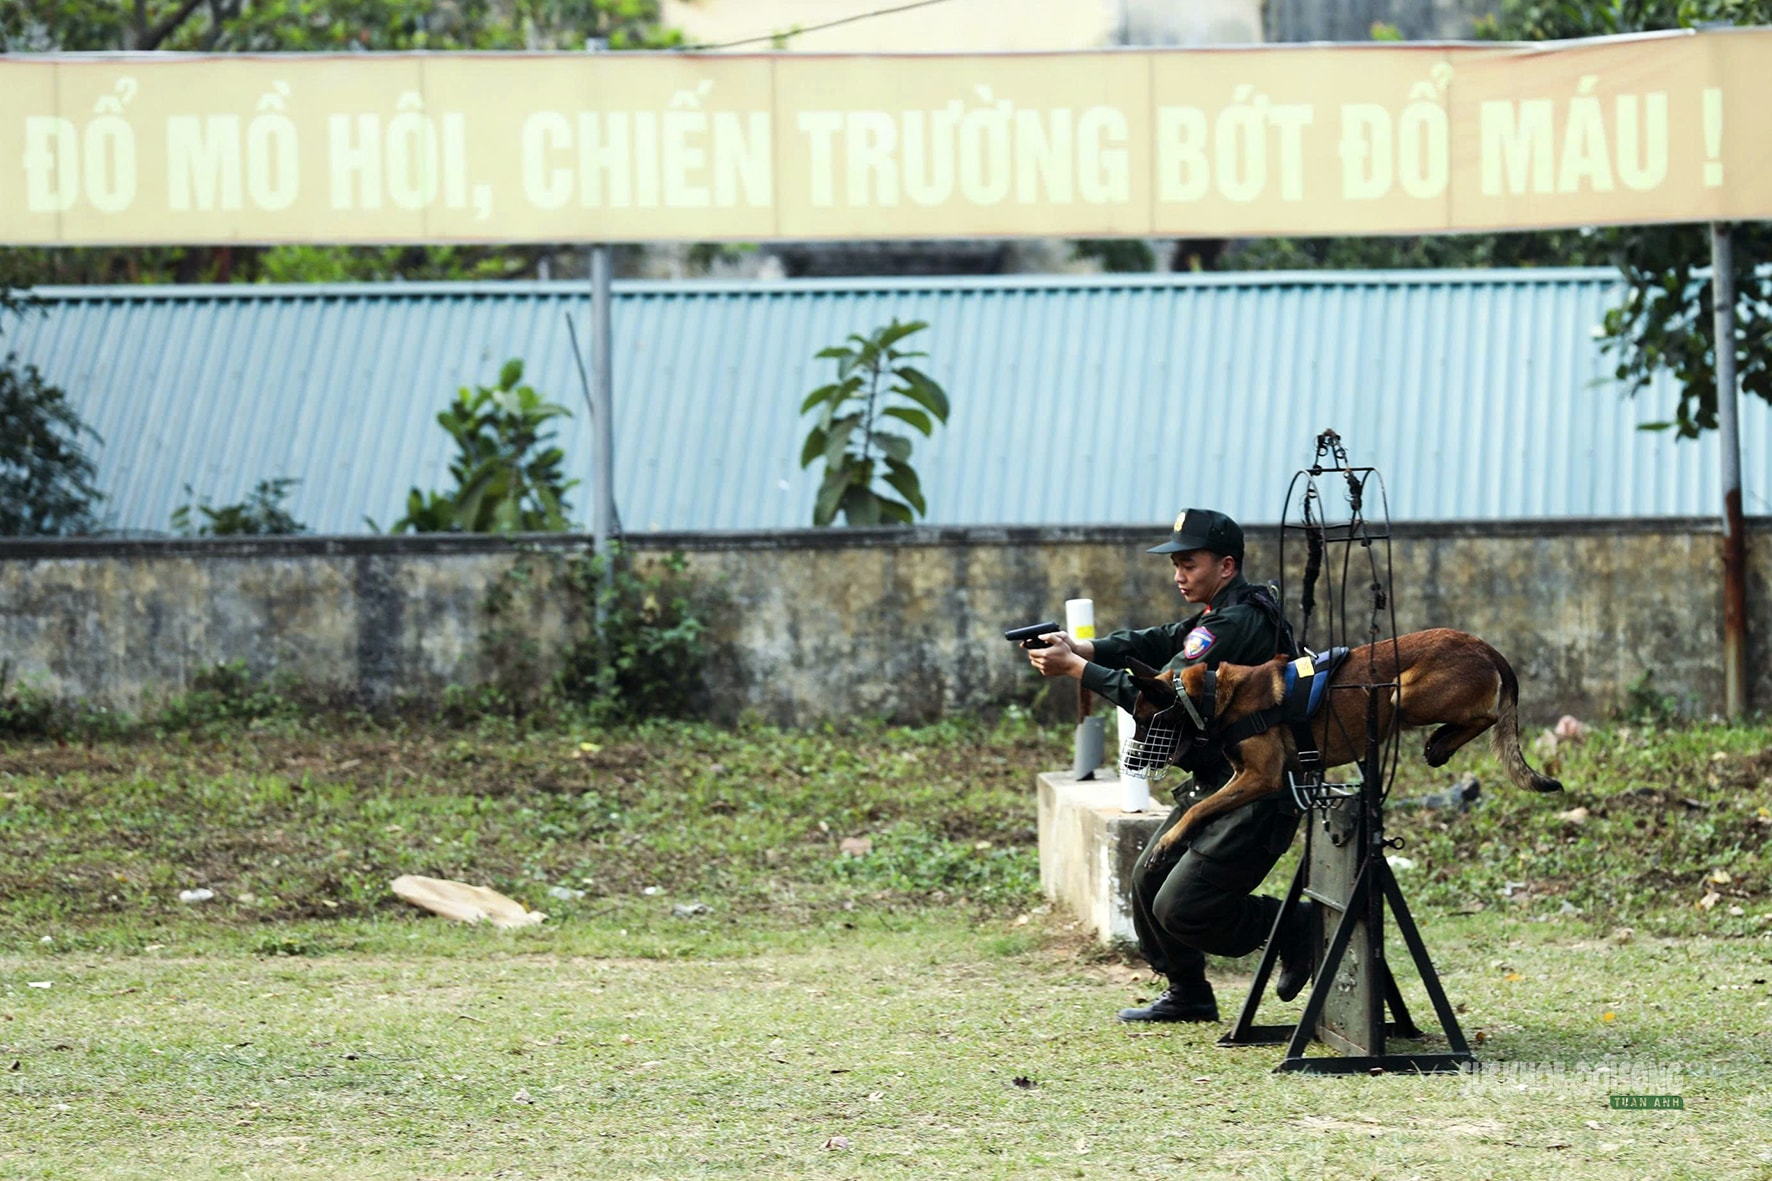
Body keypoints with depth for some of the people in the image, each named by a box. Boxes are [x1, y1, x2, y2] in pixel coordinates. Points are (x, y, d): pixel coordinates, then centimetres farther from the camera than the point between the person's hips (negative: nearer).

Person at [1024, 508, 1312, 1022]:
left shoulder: (1238, 624, -21)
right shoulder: (1224, 614, 11)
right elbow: (1155, 643, 7)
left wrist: (1074, 668, -18)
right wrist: (1077, 647, -9)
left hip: (1256, 799, -10)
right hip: (1215, 786, 10)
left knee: (1179, 911, -10)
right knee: (1149, 881, 15)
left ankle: (1299, 928, 6)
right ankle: (1187, 995, 28)